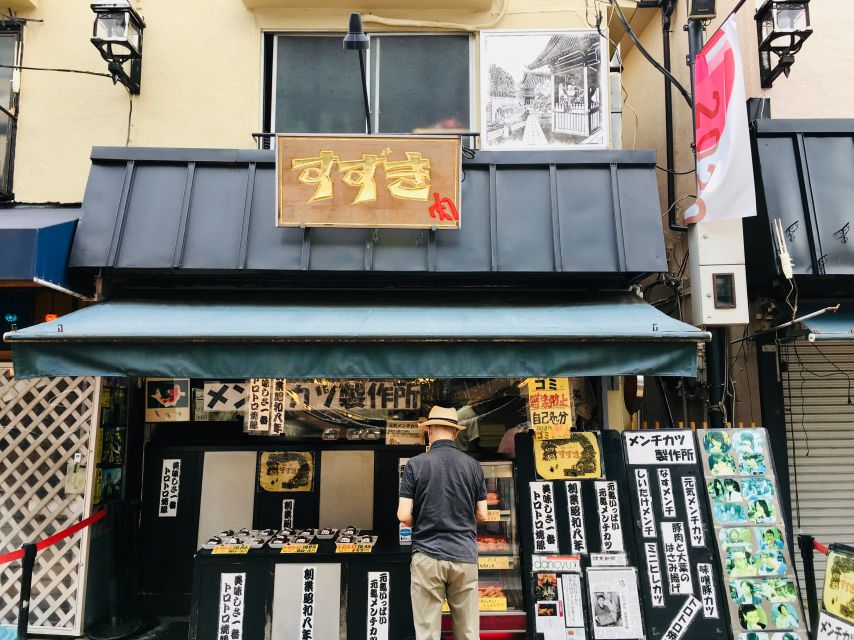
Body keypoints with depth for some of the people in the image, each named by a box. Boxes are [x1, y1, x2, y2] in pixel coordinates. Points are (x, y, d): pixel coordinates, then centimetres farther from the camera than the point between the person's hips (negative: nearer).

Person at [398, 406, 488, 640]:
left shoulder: (416, 464, -3)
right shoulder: (473, 466, 4)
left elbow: (404, 516, -6)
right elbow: (482, 515, 7)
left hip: (428, 556, -2)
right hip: (465, 556, 2)